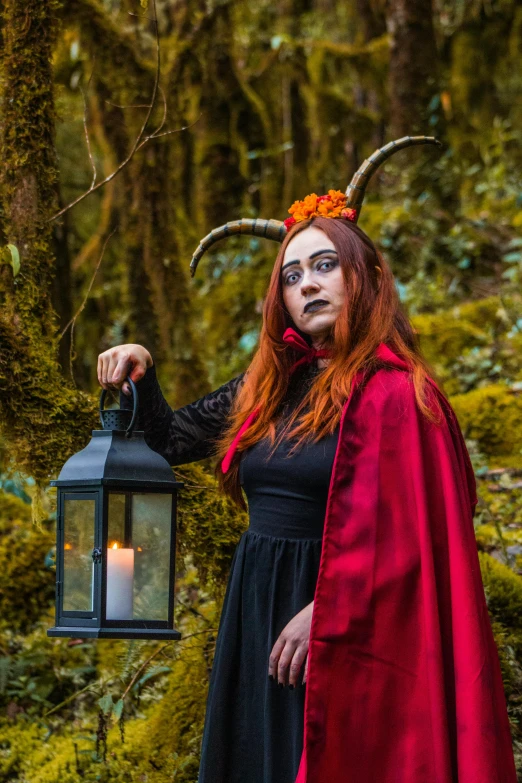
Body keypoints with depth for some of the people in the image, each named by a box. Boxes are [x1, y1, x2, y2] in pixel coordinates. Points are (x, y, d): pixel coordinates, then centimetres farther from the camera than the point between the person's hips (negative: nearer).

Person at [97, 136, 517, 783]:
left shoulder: (390, 390, -10)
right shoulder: (269, 384, 11)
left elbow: (399, 531, -15)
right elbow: (174, 439, 21)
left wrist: (322, 614, -18)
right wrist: (141, 379, 2)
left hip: (345, 618, -7)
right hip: (255, 611, 7)